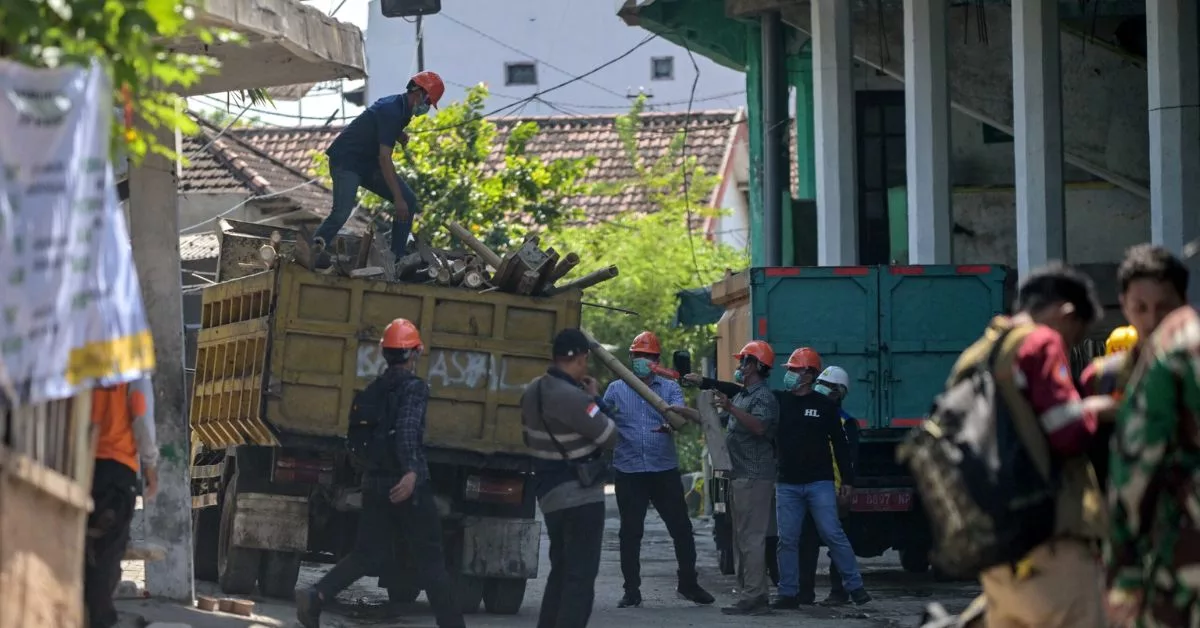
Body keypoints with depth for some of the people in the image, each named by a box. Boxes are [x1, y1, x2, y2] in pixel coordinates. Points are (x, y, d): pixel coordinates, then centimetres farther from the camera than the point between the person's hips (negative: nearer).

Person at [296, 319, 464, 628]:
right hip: (409, 487, -6)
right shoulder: (414, 387, -9)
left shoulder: (372, 391, 13)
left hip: (375, 483, 6)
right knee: (430, 561, 0)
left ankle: (316, 595, -12)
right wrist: (411, 471, -35)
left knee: (366, 553, 8)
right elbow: (407, 429, -25)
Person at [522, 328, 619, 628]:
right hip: (580, 496, -9)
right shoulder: (572, 397, -23)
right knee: (581, 575, -6)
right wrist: (594, 399, -3)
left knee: (561, 569, 19)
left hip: (549, 491, 9)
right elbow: (610, 437, -15)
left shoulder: (533, 391, 5)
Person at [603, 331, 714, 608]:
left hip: (665, 470, 0)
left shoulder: (670, 388, 6)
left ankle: (688, 584, 18)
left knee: (681, 527, 4)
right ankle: (632, 590, 13)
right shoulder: (616, 390, 7)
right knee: (630, 533, 4)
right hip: (629, 472, 0)